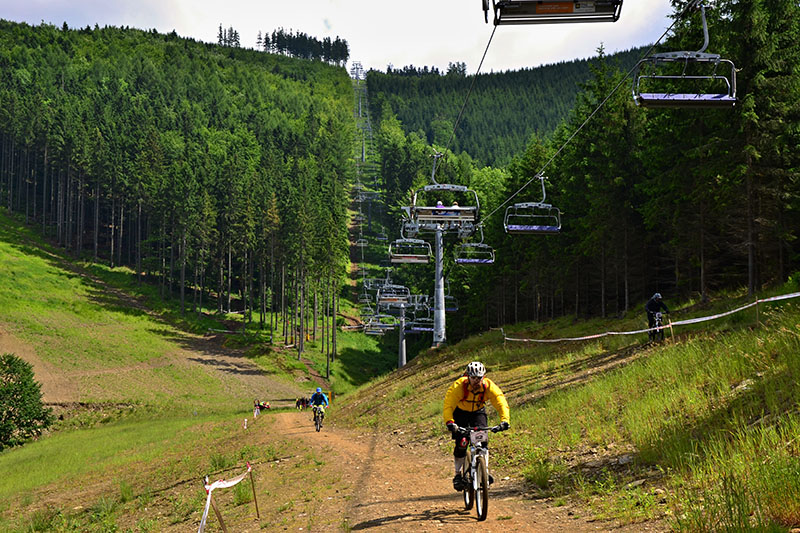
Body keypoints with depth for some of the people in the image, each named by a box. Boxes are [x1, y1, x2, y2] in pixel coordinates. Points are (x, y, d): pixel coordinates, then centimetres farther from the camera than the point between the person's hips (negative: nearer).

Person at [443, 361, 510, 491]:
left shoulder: (489, 386, -27)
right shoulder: (458, 386, -32)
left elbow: (501, 402, -32)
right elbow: (448, 405, -38)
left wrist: (504, 420, -48)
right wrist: (450, 422, -54)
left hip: (478, 412, 2)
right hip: (460, 412, -2)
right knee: (461, 444, -14)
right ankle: (458, 475, 4)